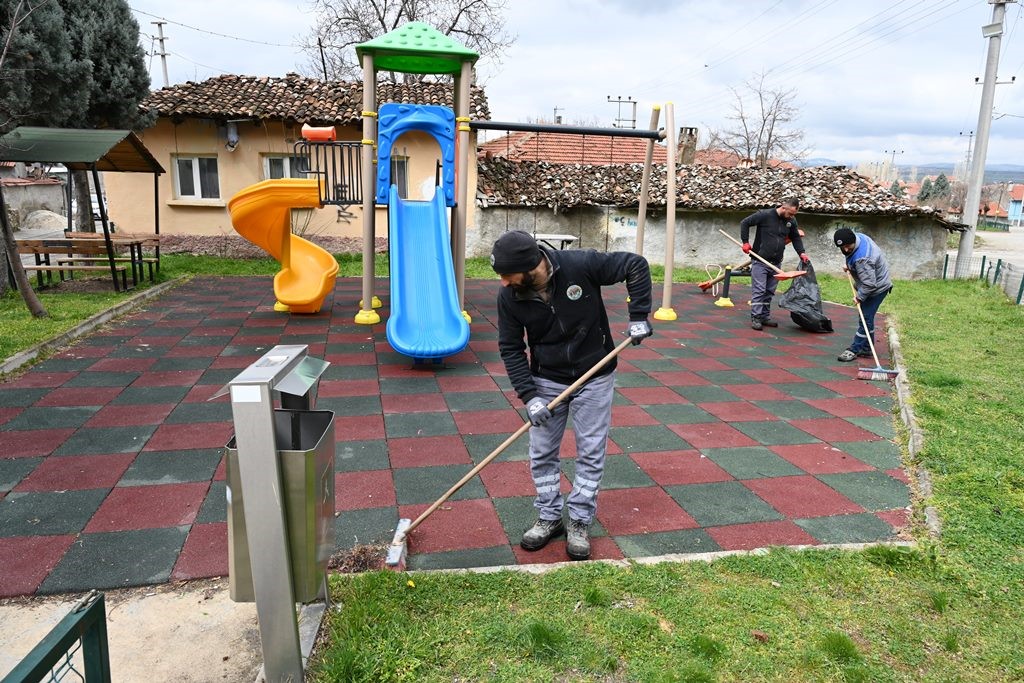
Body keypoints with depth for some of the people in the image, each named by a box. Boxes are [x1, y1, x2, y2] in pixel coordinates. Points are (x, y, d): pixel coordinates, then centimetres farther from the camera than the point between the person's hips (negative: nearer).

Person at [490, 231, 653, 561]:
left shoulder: (580, 264, -25)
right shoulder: (509, 296, -16)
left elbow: (636, 265, -15)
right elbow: (511, 348, -8)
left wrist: (638, 316, -20)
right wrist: (528, 395, -16)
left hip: (594, 378, -2)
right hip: (546, 380, 2)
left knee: (591, 453, 6)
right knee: (542, 453, 9)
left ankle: (580, 524, 22)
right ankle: (549, 518, 28)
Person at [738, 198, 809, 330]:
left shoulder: (791, 221, 5)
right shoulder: (765, 215, -12)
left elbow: (796, 238, 17)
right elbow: (745, 223, -6)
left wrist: (801, 252, 4)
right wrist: (745, 242, -9)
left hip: (776, 263, 5)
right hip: (760, 261, -5)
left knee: (770, 291, 10)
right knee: (758, 290, -7)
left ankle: (765, 316, 19)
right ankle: (755, 318, -3)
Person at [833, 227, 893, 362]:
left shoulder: (862, 259, -36)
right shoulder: (860, 237, -7)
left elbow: (869, 283, -31)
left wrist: (860, 296, -16)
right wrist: (850, 267, 8)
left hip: (876, 289, -11)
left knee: (865, 318, -5)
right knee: (866, 318, 15)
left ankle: (855, 349, 2)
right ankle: (866, 349, 23)